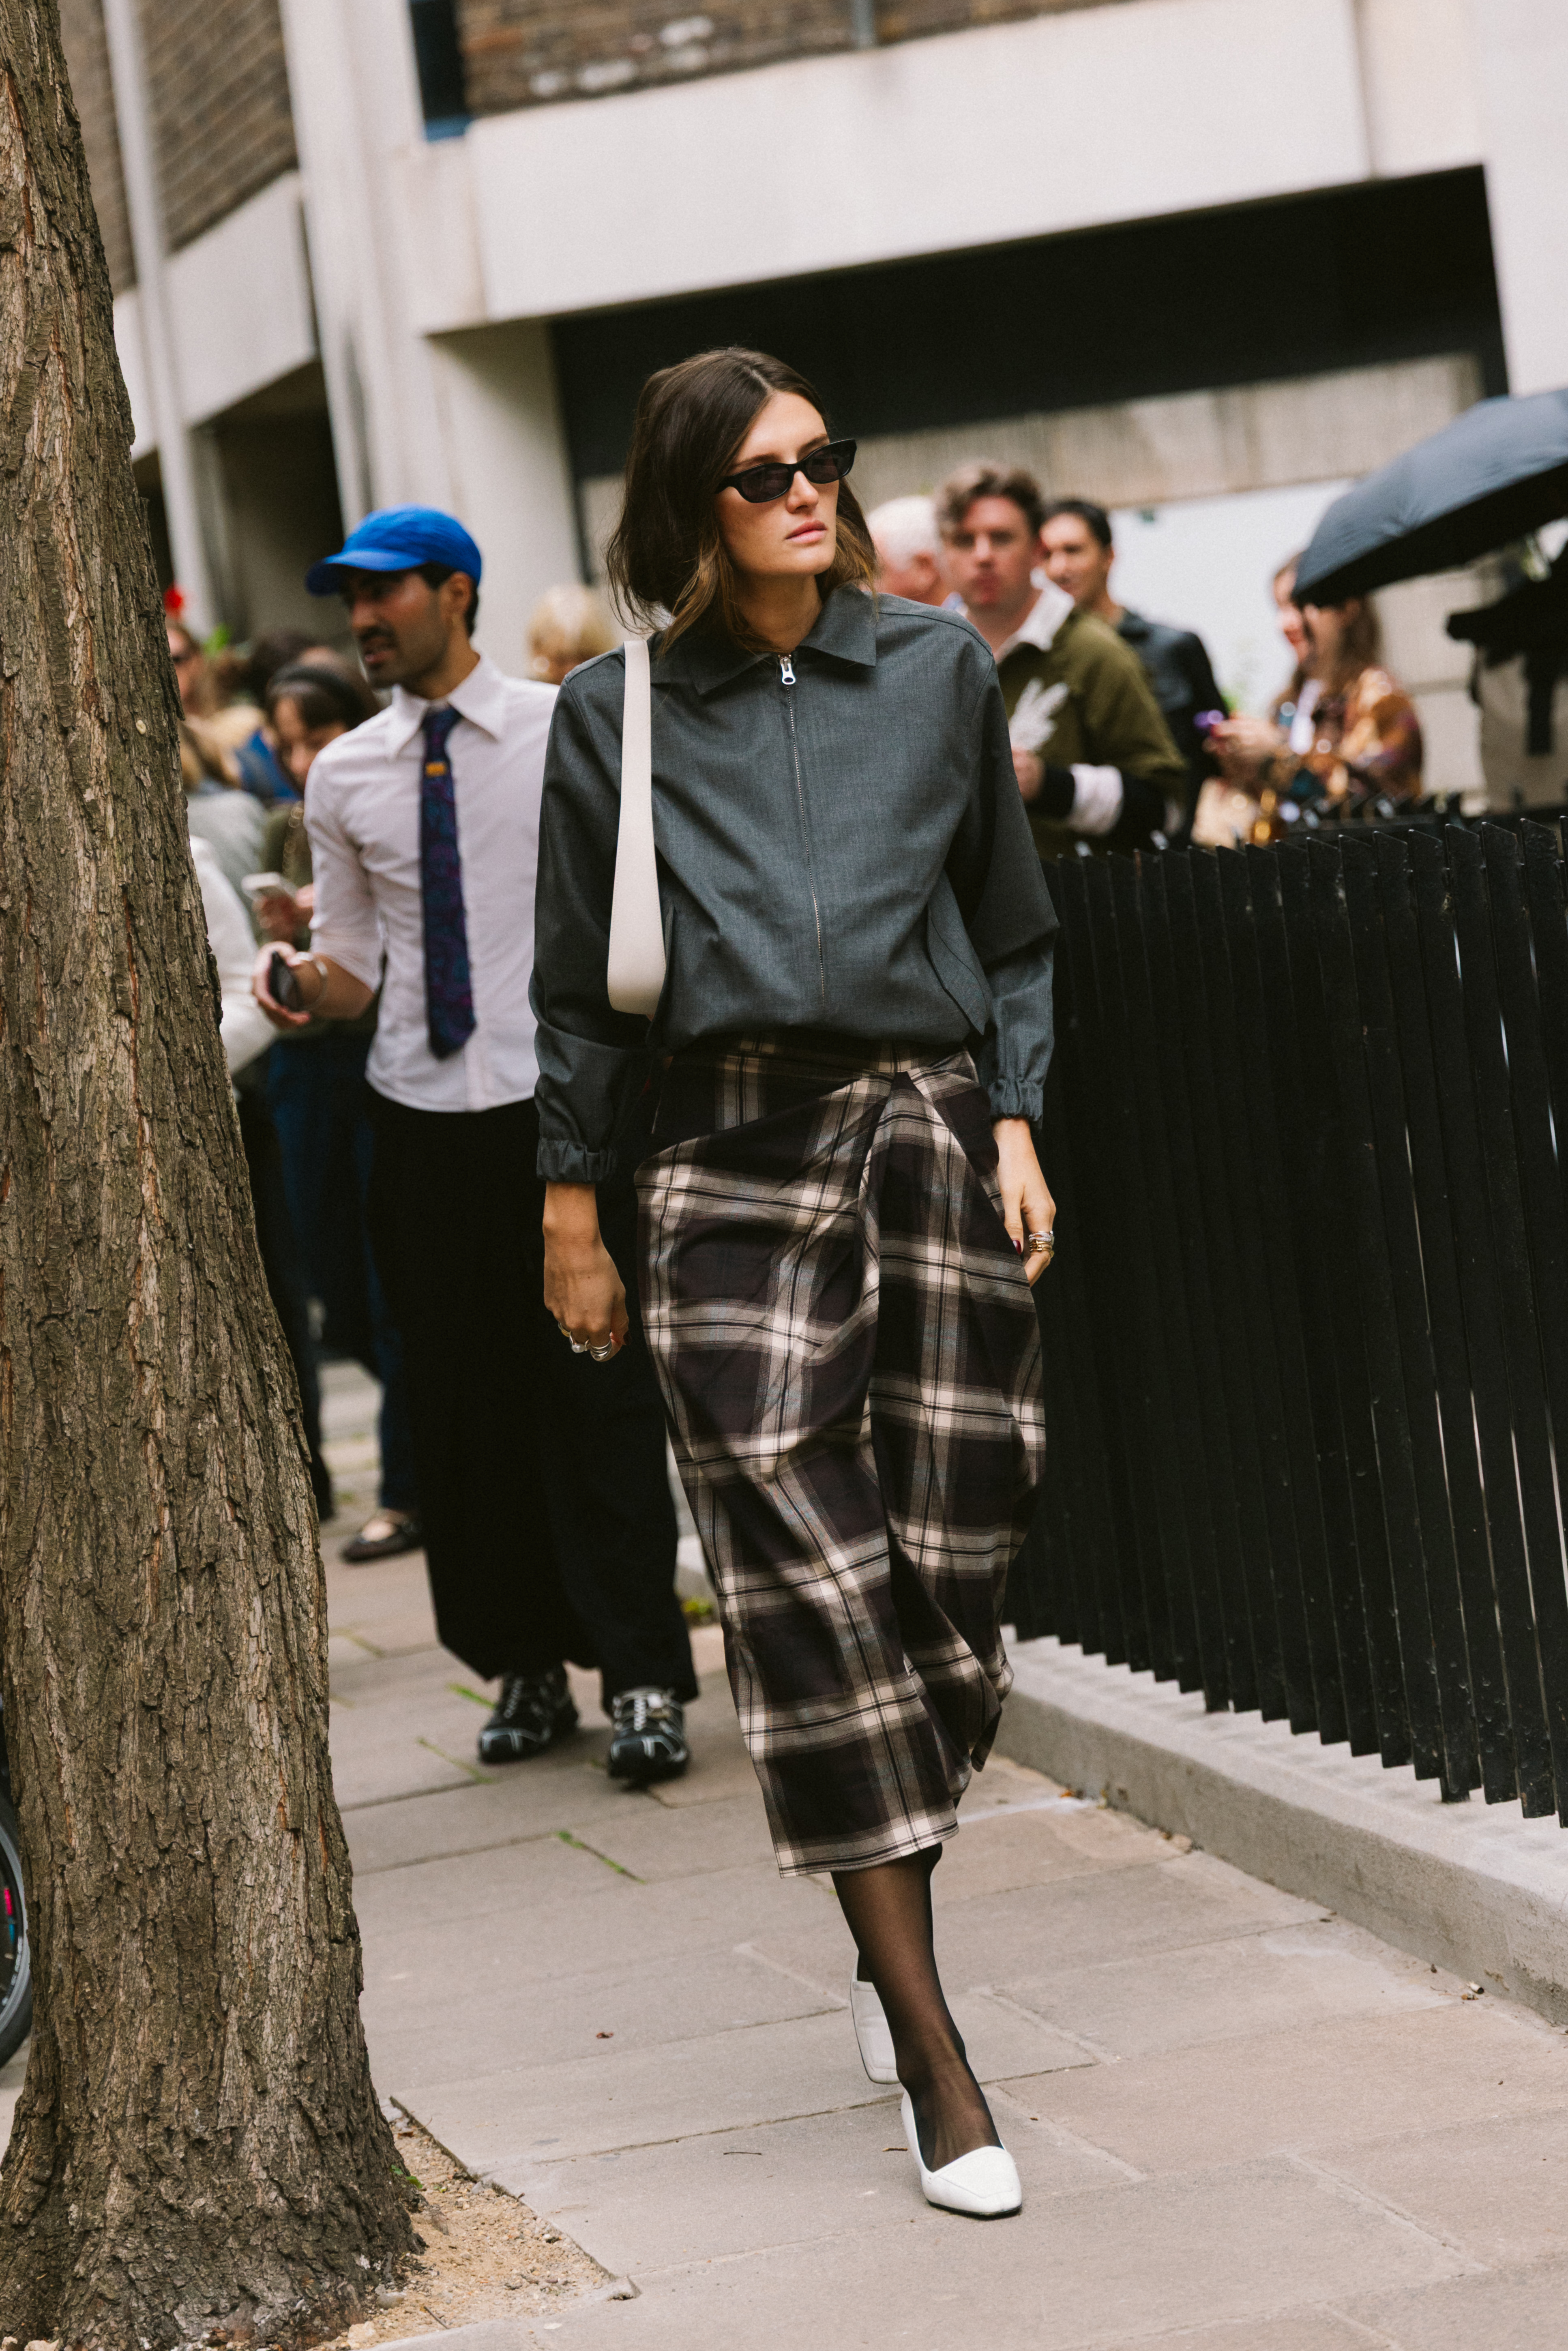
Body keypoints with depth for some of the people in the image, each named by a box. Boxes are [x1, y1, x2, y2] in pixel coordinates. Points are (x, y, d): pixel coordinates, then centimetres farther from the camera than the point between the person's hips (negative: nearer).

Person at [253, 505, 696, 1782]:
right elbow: (356, 956, 14)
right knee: (465, 1402, 7)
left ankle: (643, 1676, 1)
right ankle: (523, 1664, 19)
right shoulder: (345, 777, 9)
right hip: (422, 1116, 4)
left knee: (600, 1390, -3)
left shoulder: (573, 734, 0)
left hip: (564, 1100, -4)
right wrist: (311, 982, -8)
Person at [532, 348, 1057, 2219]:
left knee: (950, 1553, -1)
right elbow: (580, 987, 12)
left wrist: (1017, 1124, 5)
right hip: (735, 1162, -2)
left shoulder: (935, 668, 10)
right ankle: (930, 2053, -6)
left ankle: (890, 1952, 22)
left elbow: (1014, 927, 16)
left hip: (931, 1131, 2)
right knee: (806, 1578, -10)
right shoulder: (621, 715, 7)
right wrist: (574, 1209, 11)